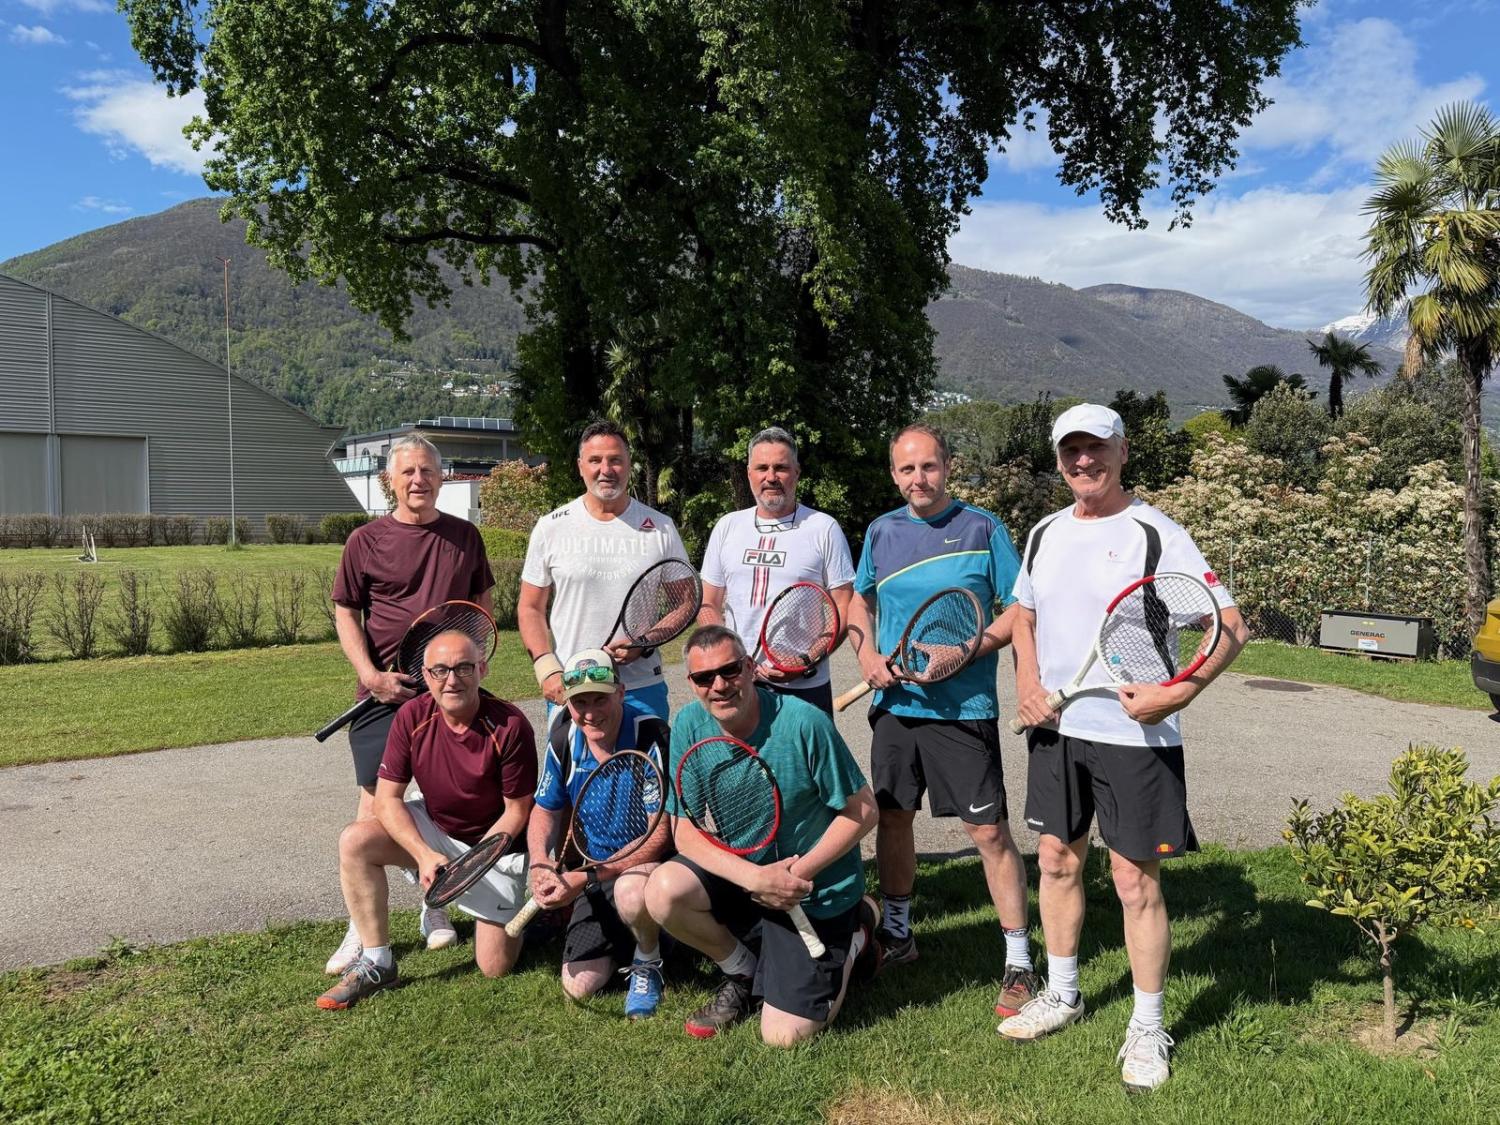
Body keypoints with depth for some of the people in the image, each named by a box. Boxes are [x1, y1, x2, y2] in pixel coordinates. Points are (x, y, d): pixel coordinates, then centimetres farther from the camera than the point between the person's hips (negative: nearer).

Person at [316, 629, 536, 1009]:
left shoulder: (509, 726, -24)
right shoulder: (413, 717, -15)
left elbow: (516, 811, -16)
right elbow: (387, 798, -12)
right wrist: (425, 856, -27)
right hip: (432, 829, 4)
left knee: (495, 968, -9)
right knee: (355, 841, -22)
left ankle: (513, 916, 27)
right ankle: (376, 964, -9)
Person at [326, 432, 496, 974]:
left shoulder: (464, 536, 7)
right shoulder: (366, 541, 0)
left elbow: (481, 601, 15)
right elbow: (345, 612, 3)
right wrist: (371, 674, -9)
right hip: (387, 689, -2)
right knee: (376, 803, -2)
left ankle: (435, 906, 28)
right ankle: (362, 926, 9)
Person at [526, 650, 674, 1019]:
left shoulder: (652, 735, -24)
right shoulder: (564, 738, -5)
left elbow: (660, 833, -25)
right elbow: (545, 809, 9)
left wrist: (583, 879, -28)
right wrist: (541, 862, -14)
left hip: (651, 860, -5)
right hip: (599, 869, 6)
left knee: (630, 892, -41)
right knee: (578, 986, -2)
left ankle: (648, 962, -6)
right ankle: (625, 938, 30)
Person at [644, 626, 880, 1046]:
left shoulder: (804, 723, -22)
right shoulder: (689, 726, -11)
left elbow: (862, 811, -14)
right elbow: (685, 831, -11)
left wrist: (798, 873, -23)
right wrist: (754, 876, -26)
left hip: (816, 890, -4)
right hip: (738, 868, 4)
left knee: (784, 1036, -7)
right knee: (663, 890, -25)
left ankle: (852, 936, 21)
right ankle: (743, 974, 6)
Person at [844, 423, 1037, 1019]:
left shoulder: (983, 528, -4)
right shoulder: (881, 532, 8)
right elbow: (858, 604, 19)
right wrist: (868, 655, 1)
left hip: (964, 706, -4)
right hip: (894, 702, 5)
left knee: (989, 831, -4)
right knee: (892, 817, 14)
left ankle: (1019, 963, 10)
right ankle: (897, 932, 33)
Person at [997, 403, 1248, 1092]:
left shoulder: (1156, 535, -11)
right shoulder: (1045, 534, 8)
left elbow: (1231, 627, -13)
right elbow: (1023, 614, 20)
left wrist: (1180, 692, -27)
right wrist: (1027, 684, 3)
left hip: (1133, 734, -6)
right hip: (1055, 728, 6)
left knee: (1137, 881, 2)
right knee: (1058, 862, 15)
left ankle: (1148, 1029, 19)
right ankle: (1061, 995, 34)